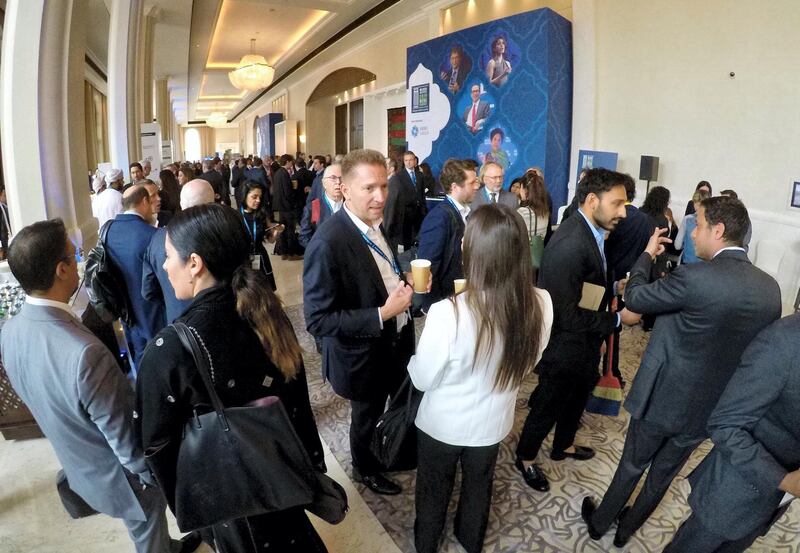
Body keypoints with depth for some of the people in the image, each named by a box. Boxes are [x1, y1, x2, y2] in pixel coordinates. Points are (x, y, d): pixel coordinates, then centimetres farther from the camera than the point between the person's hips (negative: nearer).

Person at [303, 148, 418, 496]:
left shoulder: (376, 221, -4)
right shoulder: (327, 244, -29)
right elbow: (318, 320, -28)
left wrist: (405, 282, -7)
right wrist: (381, 314, -30)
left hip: (397, 339, 7)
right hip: (365, 354, -7)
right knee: (368, 417, 19)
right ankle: (365, 469, 50)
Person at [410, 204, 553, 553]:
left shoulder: (448, 313, -36)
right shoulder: (541, 305, -22)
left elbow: (422, 379, -20)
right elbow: (527, 362, -3)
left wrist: (416, 359, 0)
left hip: (443, 424, -3)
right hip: (493, 422, 3)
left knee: (434, 490, 27)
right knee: (479, 487, 32)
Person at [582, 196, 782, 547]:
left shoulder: (696, 277, -27)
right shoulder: (771, 288, -5)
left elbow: (634, 298, -14)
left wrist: (647, 255, 2)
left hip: (665, 398, -5)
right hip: (713, 409, 5)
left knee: (632, 465, 17)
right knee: (664, 472, 23)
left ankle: (600, 522, 39)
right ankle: (627, 528, 44)